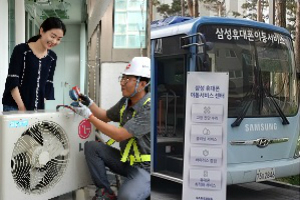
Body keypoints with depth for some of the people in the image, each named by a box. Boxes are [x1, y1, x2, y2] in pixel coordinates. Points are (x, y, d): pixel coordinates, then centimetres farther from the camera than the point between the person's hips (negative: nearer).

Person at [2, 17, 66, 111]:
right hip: (14, 107, -4)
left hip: (39, 108, 4)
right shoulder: (21, 50, -6)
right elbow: (12, 82, -10)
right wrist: (22, 107, -15)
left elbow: (48, 85, 10)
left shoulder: (52, 57, 8)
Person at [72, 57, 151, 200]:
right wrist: (89, 103, 2)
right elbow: (106, 117, 20)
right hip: (125, 159, 8)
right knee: (91, 147, -4)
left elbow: (119, 135, -27)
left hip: (145, 166, -8)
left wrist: (89, 116, -23)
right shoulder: (126, 101, 2)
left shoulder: (150, 108, -25)